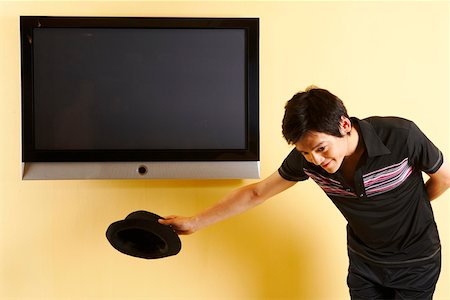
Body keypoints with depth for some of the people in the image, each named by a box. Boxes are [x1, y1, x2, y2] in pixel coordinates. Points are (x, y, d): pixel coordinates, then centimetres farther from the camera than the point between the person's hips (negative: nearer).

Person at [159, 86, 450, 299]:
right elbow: (256, 193, -7)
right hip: (364, 262, 3)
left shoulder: (401, 135, -29)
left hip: (415, 263, -2)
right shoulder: (305, 158, -18)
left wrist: (409, 209, 5)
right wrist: (194, 222, -5)